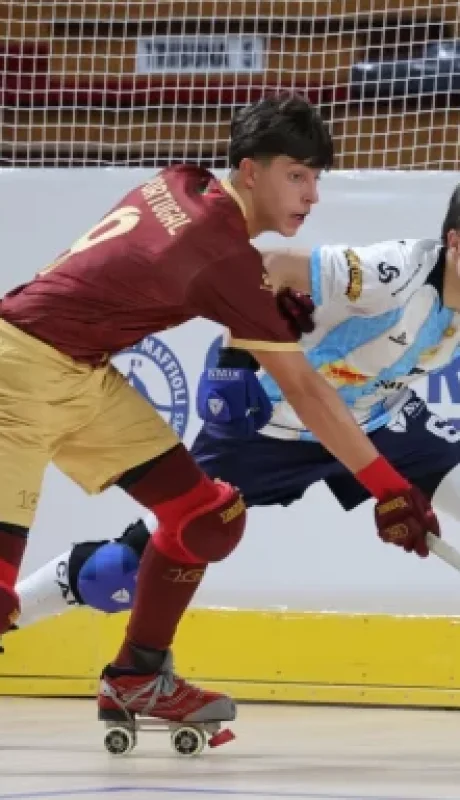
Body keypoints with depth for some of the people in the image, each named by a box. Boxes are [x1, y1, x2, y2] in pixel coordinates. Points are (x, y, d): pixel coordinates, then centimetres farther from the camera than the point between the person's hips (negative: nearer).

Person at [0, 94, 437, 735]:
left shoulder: (183, 184, 0)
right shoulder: (226, 259, -22)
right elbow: (304, 390, -19)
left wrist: (269, 305, 8)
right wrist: (390, 487, -15)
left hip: (84, 373, 10)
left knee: (208, 514, 7)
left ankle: (137, 677, 20)